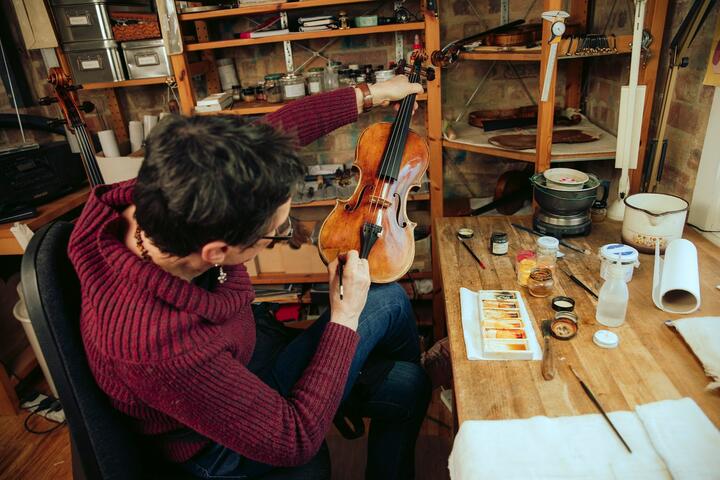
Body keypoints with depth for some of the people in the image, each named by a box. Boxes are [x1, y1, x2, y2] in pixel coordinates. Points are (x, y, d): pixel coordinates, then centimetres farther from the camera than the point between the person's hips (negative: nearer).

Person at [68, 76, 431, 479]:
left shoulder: (169, 197, -27)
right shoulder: (160, 351, -43)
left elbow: (278, 128, -12)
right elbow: (296, 439, -29)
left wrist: (367, 95, -3)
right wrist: (346, 316, -25)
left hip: (240, 344, 6)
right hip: (227, 446, -6)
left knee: (390, 298, 5)